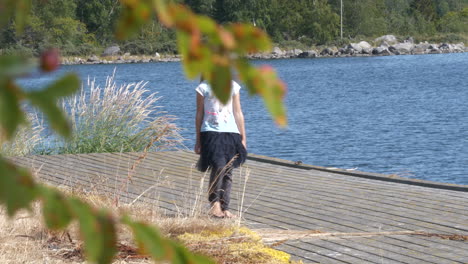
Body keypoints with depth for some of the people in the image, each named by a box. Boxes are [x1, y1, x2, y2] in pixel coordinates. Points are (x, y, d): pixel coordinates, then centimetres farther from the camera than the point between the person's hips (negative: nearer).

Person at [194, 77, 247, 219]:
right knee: (219, 165, -22)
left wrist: (243, 137, 13)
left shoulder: (233, 87, 11)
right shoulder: (204, 88, 4)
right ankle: (215, 203, -10)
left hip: (231, 133, 3)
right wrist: (198, 140, 6)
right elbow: (199, 114, 7)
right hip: (211, 132, -3)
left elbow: (238, 113, 14)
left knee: (228, 172, 1)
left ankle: (225, 208, 6)